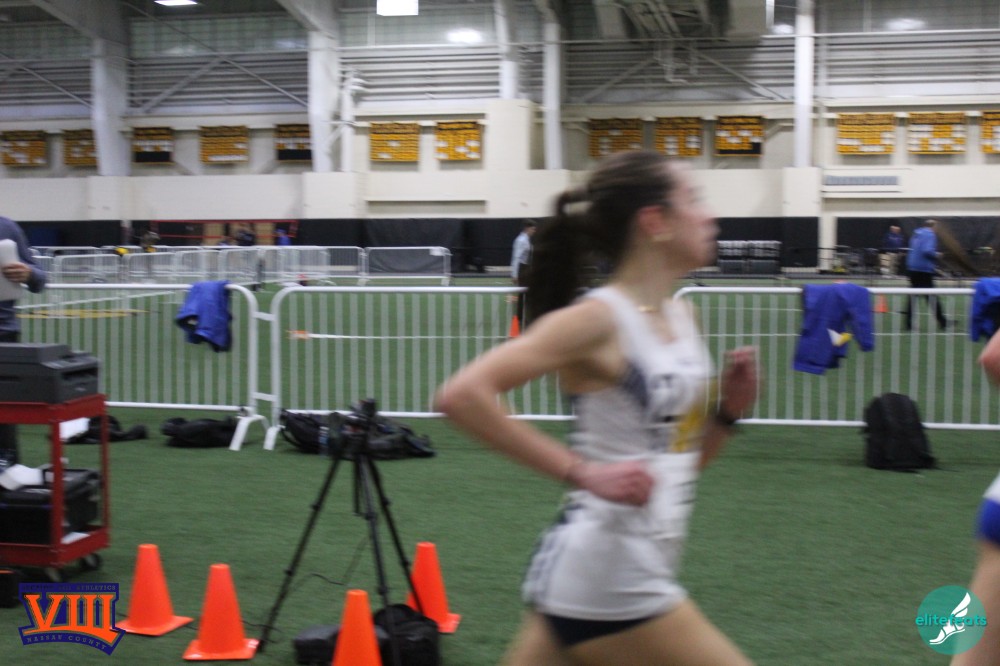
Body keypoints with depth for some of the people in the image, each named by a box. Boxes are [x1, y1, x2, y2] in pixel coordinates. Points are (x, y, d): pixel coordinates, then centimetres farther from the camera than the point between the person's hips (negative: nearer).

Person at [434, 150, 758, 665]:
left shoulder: (681, 318, 10)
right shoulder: (597, 318, -15)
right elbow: (461, 395, -25)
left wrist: (728, 410, 0)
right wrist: (584, 473, -25)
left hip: (635, 576, 8)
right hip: (606, 583, -8)